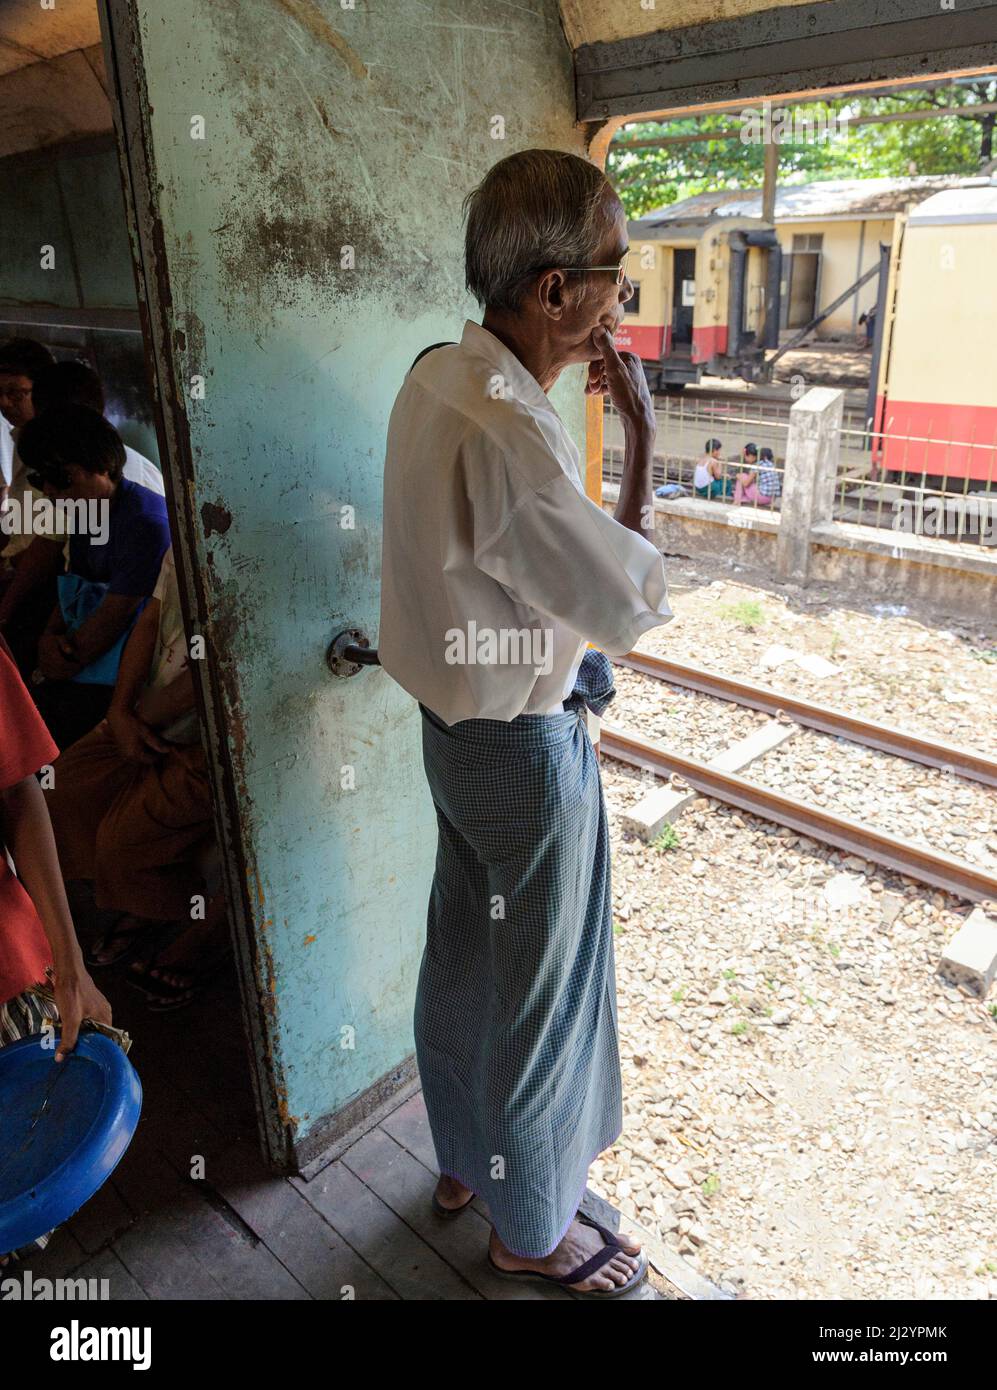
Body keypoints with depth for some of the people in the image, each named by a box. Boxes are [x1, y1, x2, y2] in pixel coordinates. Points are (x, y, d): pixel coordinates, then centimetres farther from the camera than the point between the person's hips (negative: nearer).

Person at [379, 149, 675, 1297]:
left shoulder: (436, 376, 1)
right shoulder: (506, 433, -29)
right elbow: (634, 606, -22)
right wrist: (641, 435, -16)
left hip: (453, 723, 9)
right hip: (527, 749, -9)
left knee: (463, 952, 24)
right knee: (541, 989, 12)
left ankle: (465, 1157, 50)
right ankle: (531, 1227, 38)